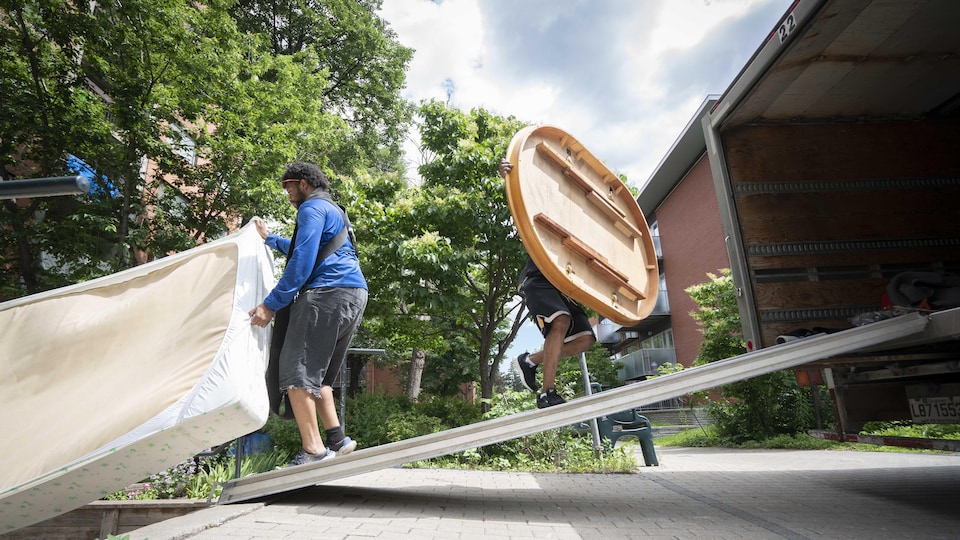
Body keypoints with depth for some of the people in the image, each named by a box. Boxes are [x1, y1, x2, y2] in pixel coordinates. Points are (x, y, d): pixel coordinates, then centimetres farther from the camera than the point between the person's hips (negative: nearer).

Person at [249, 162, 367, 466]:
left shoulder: (311, 208, -1)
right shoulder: (335, 211, 30)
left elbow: (302, 261, -14)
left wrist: (271, 304, -13)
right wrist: (270, 239, 56)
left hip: (327, 293, -10)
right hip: (355, 295, 10)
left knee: (296, 373, -9)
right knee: (319, 375, 16)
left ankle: (313, 451, -11)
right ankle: (337, 440, 14)